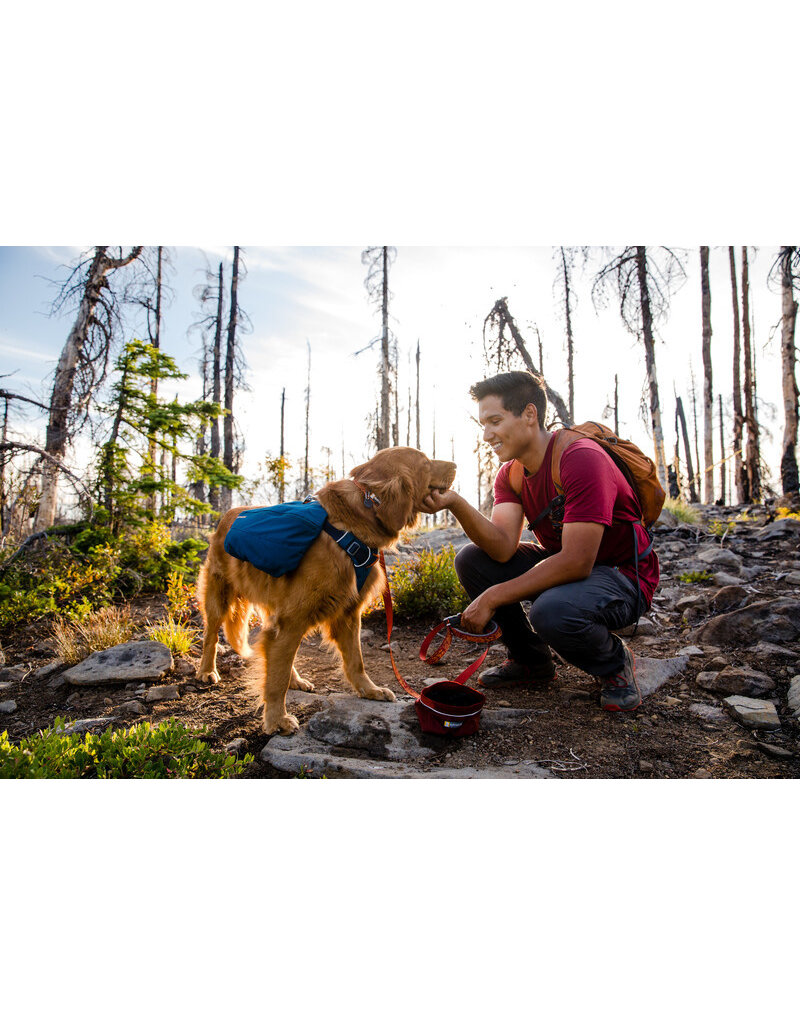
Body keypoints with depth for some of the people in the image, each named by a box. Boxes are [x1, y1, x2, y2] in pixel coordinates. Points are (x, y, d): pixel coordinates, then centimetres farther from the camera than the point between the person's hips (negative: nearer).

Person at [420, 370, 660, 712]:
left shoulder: (581, 459, -25)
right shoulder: (510, 473, -1)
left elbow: (577, 562, -31)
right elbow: (503, 549, -17)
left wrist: (493, 597, -29)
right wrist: (454, 503, -32)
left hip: (622, 577, -7)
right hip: (561, 565, 7)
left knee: (551, 611, -37)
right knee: (471, 559, -8)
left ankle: (615, 663, -1)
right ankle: (532, 661, 8)